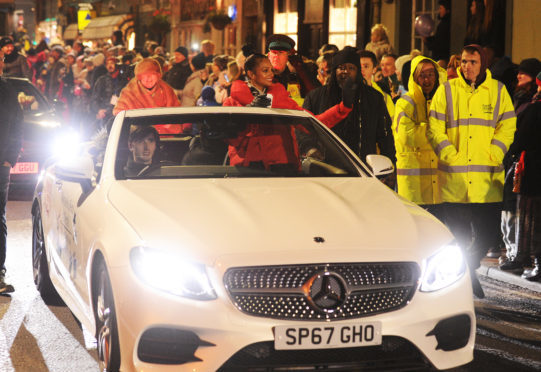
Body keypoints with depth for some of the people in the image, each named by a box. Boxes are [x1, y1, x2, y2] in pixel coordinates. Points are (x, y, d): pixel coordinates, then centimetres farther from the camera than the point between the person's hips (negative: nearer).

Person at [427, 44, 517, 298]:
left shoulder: (498, 91, 9)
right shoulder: (446, 91, 6)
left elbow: (507, 127, 6)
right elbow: (434, 128, 3)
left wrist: (492, 156, -7)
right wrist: (450, 155, -8)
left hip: (487, 180, 1)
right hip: (453, 179, -1)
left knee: (488, 235, 0)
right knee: (458, 236, 2)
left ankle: (469, 267, 27)